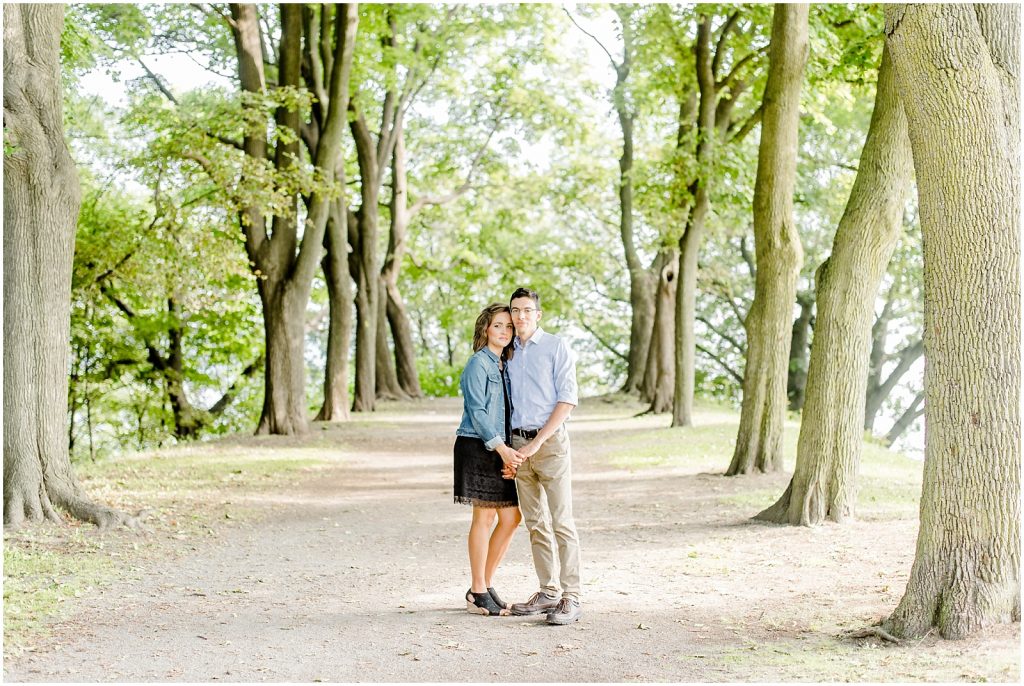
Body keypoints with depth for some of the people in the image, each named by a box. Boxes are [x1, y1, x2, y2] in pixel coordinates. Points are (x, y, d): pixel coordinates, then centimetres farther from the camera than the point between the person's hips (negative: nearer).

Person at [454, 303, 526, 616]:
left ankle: (484, 585, 18)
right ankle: (478, 593, 8)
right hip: (477, 447, -8)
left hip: (501, 448, 8)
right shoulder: (479, 363, -9)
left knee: (512, 517, 6)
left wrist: (509, 449, 3)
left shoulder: (506, 364, 14)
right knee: (484, 517, -3)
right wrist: (501, 447, -19)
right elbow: (477, 411, -15)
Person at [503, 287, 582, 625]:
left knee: (561, 522, -8)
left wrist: (537, 442, -15)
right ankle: (549, 593, 15)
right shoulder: (509, 353, 14)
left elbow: (568, 399, -10)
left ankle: (570, 599, -8)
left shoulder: (556, 347, -4)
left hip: (549, 441, -6)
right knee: (536, 524, 9)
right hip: (519, 444, 6)